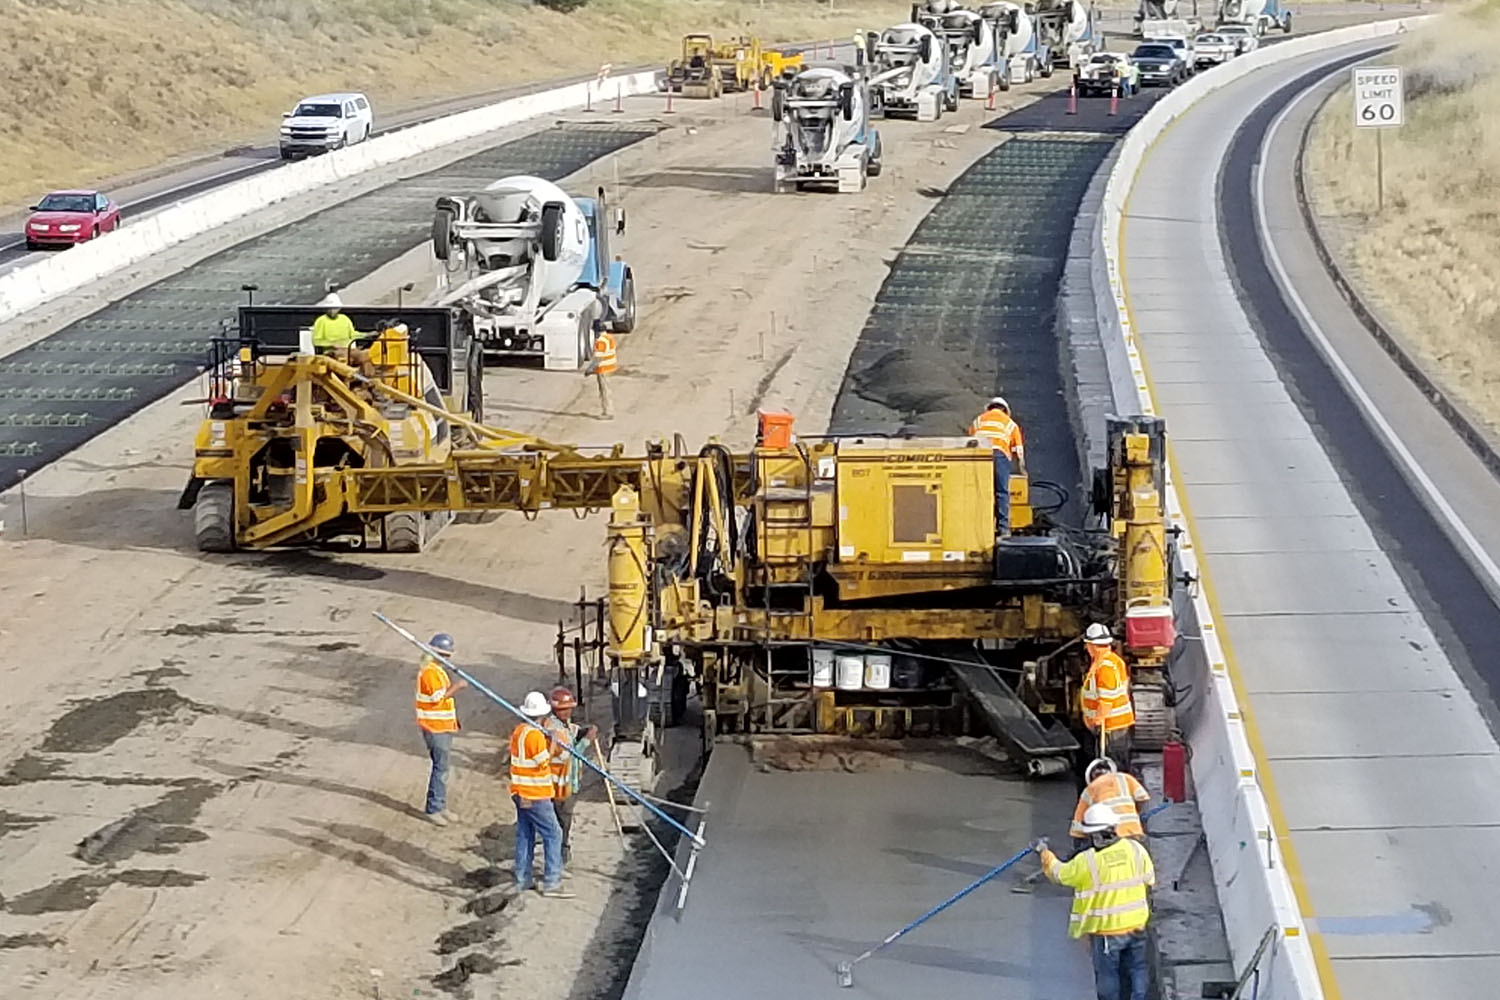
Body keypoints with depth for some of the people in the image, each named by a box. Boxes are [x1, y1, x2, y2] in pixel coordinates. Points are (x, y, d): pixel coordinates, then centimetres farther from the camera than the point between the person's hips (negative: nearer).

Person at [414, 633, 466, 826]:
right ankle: (433, 809, -2)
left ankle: (440, 805, 24)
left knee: (441, 767, 16)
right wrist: (456, 686, -18)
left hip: (443, 726, 11)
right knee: (441, 768, -7)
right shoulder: (429, 672, -19)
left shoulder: (437, 669, 14)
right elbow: (438, 697, -23)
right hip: (435, 728, -11)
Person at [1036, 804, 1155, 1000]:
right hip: (1136, 924, 4)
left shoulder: (1086, 862, -20)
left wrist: (1044, 854, 16)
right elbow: (1149, 879, 5)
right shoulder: (1135, 849, -9)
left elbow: (1059, 873, -1)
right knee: (1136, 969, 17)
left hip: (1106, 929, -4)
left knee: (1107, 975, 11)